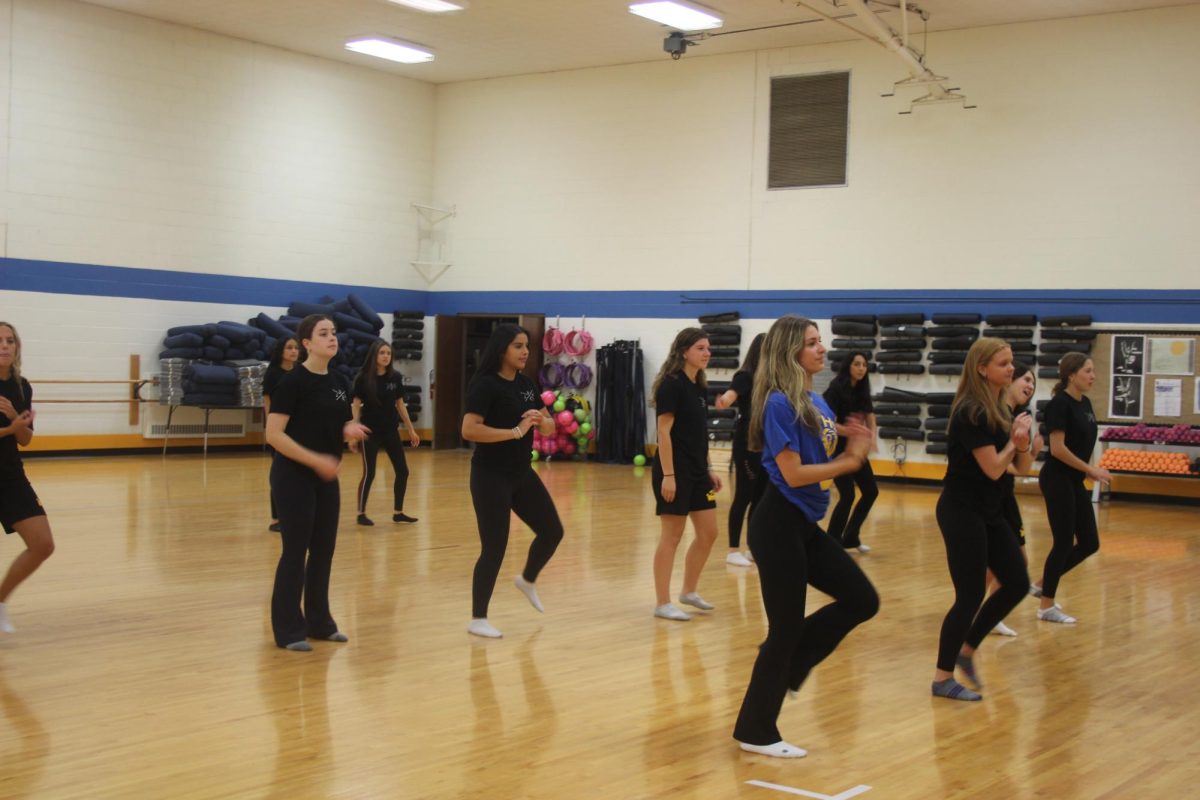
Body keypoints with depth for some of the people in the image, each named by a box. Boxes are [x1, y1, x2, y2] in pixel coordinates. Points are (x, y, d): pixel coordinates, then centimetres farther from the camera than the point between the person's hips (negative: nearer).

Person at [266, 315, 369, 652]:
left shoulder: (339, 383, 8)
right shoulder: (293, 381, -14)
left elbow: (344, 427, 18)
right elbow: (273, 434, -18)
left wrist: (351, 430, -6)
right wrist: (315, 460, -22)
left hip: (326, 478, 7)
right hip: (293, 477, -7)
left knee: (324, 550, 11)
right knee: (295, 551, -2)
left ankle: (319, 621, 23)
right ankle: (288, 629, 7)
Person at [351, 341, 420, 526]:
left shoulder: (396, 377, 1)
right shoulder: (363, 378, -10)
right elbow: (356, 406, -7)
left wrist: (411, 429, 12)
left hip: (391, 431, 5)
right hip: (370, 432, -5)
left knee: (402, 471, 4)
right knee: (369, 474, -1)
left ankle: (398, 513, 16)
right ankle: (361, 514, 13)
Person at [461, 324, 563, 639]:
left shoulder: (526, 384, 8)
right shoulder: (485, 385, -15)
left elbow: (551, 428, 12)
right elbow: (469, 430, -26)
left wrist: (541, 419, -11)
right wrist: (516, 431, -24)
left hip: (522, 473, 8)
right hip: (491, 476, -8)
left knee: (552, 532, 14)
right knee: (494, 547, -4)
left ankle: (528, 580, 42)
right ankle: (477, 619, 10)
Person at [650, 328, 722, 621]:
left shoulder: (700, 388, 12)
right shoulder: (672, 384, -13)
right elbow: (664, 432, -17)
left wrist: (709, 469, 17)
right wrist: (668, 475, -21)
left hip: (697, 470, 9)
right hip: (675, 470, -9)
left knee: (708, 533, 11)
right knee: (671, 536, -2)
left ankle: (689, 591, 26)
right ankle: (663, 603, 6)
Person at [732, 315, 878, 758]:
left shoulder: (817, 402, 10)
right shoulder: (780, 403, -17)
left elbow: (825, 460, 12)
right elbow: (794, 474, -21)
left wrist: (854, 446, -6)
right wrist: (850, 462, -12)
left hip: (806, 524, 9)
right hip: (779, 525, -9)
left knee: (862, 600, 10)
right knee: (787, 627, -1)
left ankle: (784, 665, 22)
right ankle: (756, 732, 14)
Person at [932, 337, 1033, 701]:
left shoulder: (1001, 409, 9)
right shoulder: (971, 412, -19)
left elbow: (1022, 467, 10)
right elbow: (993, 469, -20)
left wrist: (1023, 444, -11)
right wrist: (1014, 440, -5)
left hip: (989, 511, 9)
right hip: (962, 511, -9)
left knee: (1017, 583, 9)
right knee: (970, 596, -5)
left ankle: (966, 649, 23)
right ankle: (942, 678, 7)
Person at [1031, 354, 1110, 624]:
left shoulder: (1085, 403, 11)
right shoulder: (1059, 403, -15)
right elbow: (1057, 448, -20)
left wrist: (1089, 471, 6)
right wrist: (1090, 470, -15)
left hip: (1074, 482, 9)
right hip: (1057, 480, -9)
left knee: (1089, 543, 9)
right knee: (1064, 542, -4)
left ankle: (1042, 585, 23)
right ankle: (1047, 607, 8)